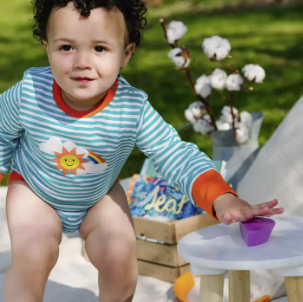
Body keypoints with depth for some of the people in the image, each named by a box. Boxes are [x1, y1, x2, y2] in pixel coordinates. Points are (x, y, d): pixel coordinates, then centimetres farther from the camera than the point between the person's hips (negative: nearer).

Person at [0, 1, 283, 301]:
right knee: (33, 256, -21)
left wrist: (222, 199, -47)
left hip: (99, 195, 1)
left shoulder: (133, 110, -32)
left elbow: (177, 157, -32)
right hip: (34, 189, -1)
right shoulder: (29, 93, -30)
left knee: (119, 255, -13)